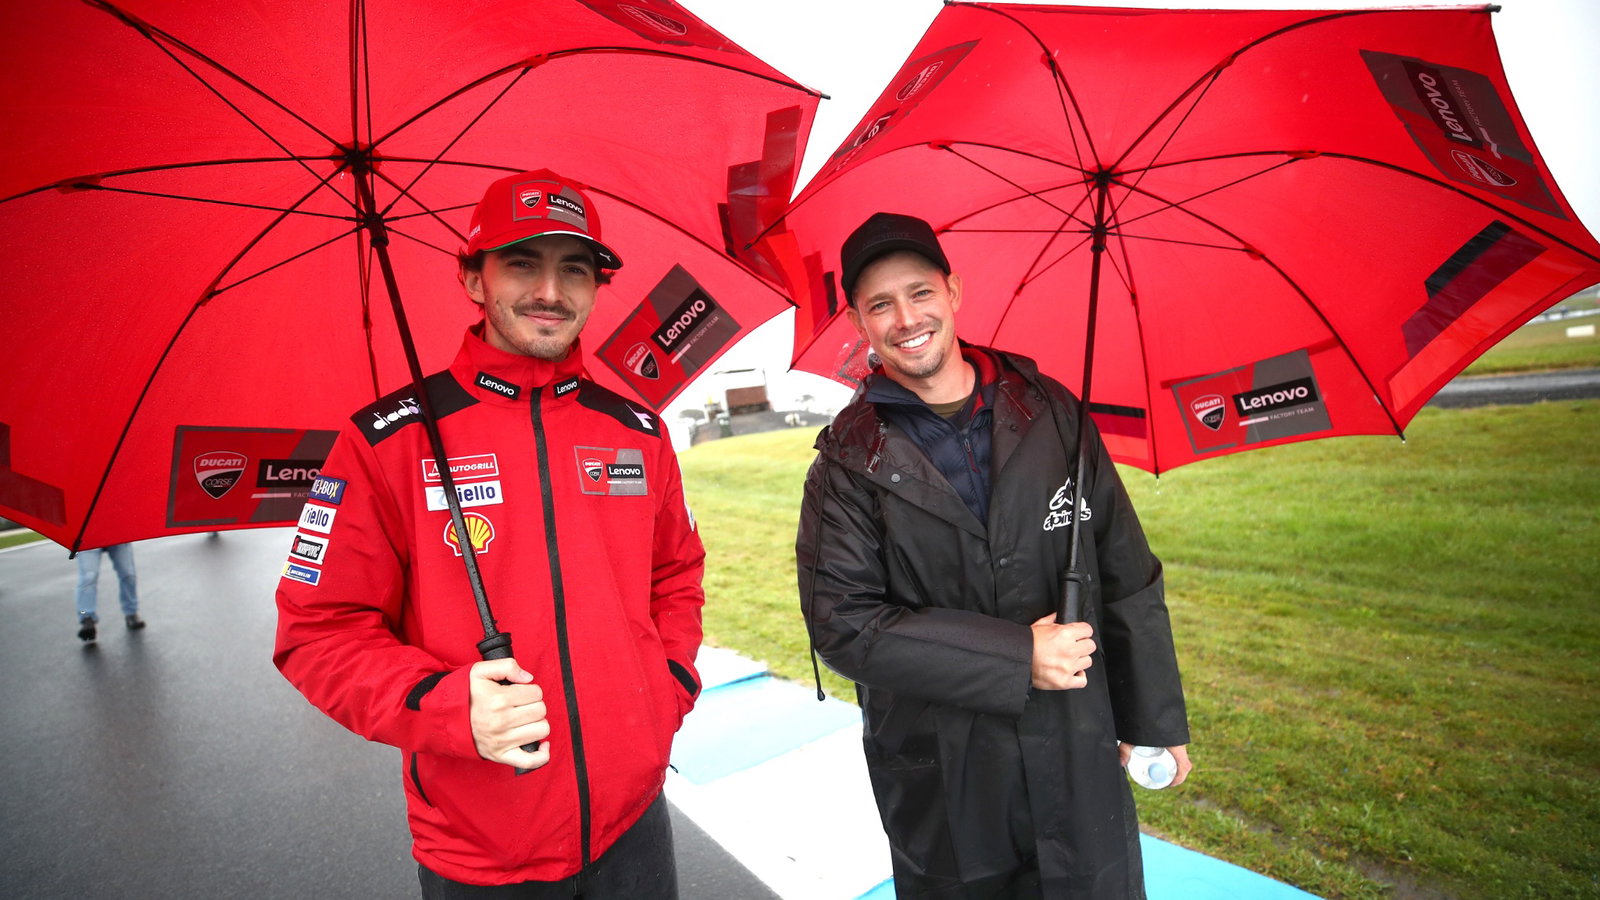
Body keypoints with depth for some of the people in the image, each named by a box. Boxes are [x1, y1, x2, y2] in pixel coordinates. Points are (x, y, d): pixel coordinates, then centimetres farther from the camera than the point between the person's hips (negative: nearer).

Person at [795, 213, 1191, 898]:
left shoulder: (1050, 413, -1)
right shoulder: (850, 461, -9)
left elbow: (1127, 576, 4)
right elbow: (841, 623, -15)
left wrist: (1155, 716, 7)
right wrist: (1016, 657, -19)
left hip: (1078, 758, 2)